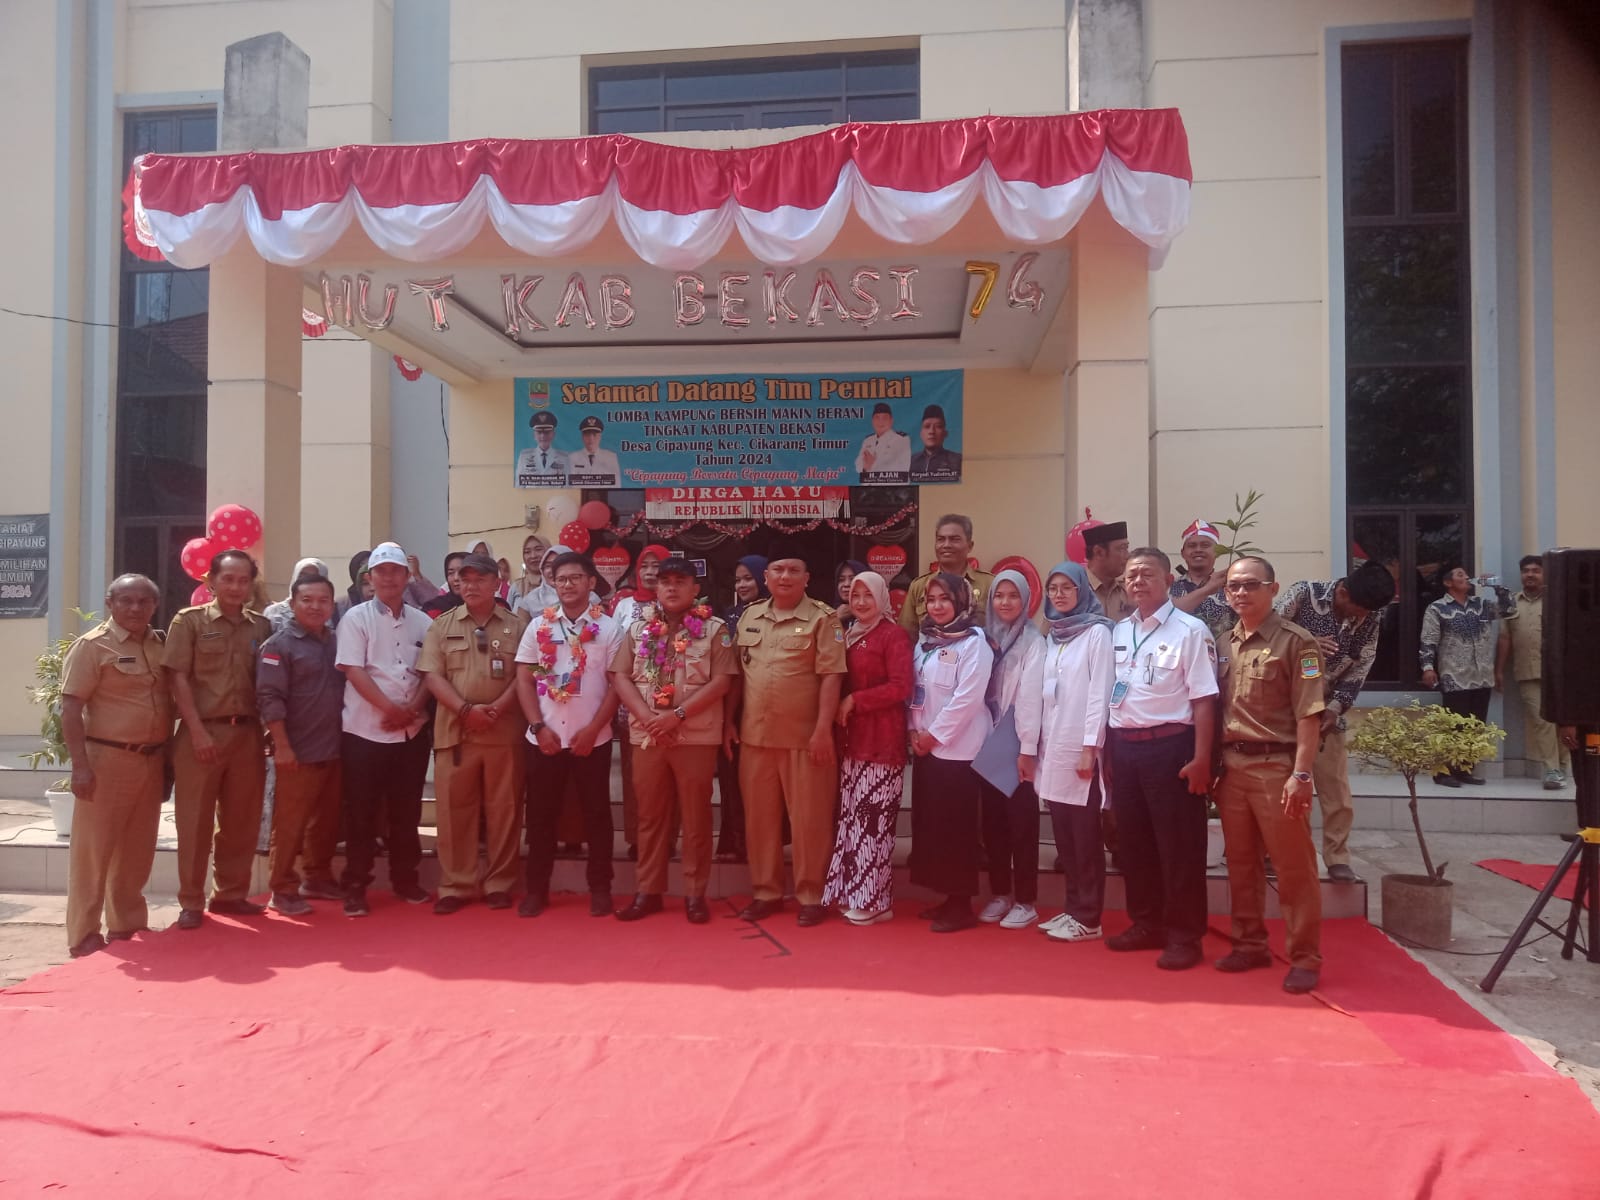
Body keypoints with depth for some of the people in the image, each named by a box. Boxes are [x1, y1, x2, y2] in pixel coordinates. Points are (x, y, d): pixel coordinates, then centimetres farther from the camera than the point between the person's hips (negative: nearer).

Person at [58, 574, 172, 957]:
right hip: (107, 759, -6)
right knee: (94, 849, 0)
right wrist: (80, 765, -19)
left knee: (137, 850, 13)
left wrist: (169, 757, 14)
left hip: (152, 760, 6)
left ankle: (127, 926, 24)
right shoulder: (92, 646, -7)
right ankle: (84, 936, 9)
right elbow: (71, 709, -12)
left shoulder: (162, 645, 10)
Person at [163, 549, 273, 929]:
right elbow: (178, 678, -5)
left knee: (242, 819, 9)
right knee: (195, 820, 2)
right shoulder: (189, 621, 1)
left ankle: (231, 894, 22)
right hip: (202, 732, -3)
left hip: (247, 732, 3)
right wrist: (197, 731, -12)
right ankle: (191, 902, 12)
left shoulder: (262, 627, 10)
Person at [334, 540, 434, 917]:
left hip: (413, 731, 3)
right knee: (362, 814, 3)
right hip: (365, 731, -3)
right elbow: (354, 671, -11)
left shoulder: (422, 622, 8)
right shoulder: (356, 618, -2)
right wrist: (390, 708, -17)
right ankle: (355, 887, 12)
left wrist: (412, 709, -9)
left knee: (407, 812, 11)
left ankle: (405, 880, 23)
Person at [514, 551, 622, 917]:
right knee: (541, 815, 7)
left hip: (592, 739, -1)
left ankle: (600, 889, 16)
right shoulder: (538, 626, 5)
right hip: (544, 738, 2)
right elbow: (524, 680, 4)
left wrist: (592, 729, -9)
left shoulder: (609, 629, 0)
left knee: (597, 814, 5)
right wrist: (538, 726, -6)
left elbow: (616, 684, -2)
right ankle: (536, 889, 17)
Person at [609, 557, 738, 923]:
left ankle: (695, 894, 13)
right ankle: (648, 891, 19)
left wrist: (678, 714, -16)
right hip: (647, 736, 3)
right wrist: (648, 717, -12)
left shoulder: (714, 629, -1)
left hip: (696, 736, -3)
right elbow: (621, 676, 2)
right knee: (650, 815, 10)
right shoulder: (638, 628, 8)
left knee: (696, 817, 4)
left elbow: (721, 681, -8)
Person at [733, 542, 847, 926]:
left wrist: (823, 730, -16)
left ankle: (811, 896, 15)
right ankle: (766, 892, 23)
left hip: (805, 737, -5)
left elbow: (831, 676, -10)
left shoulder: (822, 618, -5)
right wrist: (730, 722, 9)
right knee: (759, 818, 11)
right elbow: (737, 673, 15)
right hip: (755, 736, 5)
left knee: (809, 819, 2)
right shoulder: (749, 617, 11)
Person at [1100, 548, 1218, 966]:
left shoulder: (1190, 631, -7)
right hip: (1124, 746, 6)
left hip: (1170, 746, -6)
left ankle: (1184, 936, 14)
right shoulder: (1118, 632, 11)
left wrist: (1200, 759, -15)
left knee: (1179, 846, 2)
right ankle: (1147, 923, 28)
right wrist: (1107, 750, 11)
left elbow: (1203, 700, -10)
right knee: (1134, 842, 14)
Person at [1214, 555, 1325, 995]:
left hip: (1276, 766, -6)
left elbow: (1308, 715, -12)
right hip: (1232, 766, 6)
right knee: (1241, 863, 14)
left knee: (1294, 866, 2)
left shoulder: (1295, 642, -7)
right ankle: (1250, 944, 27)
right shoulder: (1225, 644, 10)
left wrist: (1301, 774, -17)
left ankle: (1305, 957, 13)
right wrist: (1214, 764, 9)